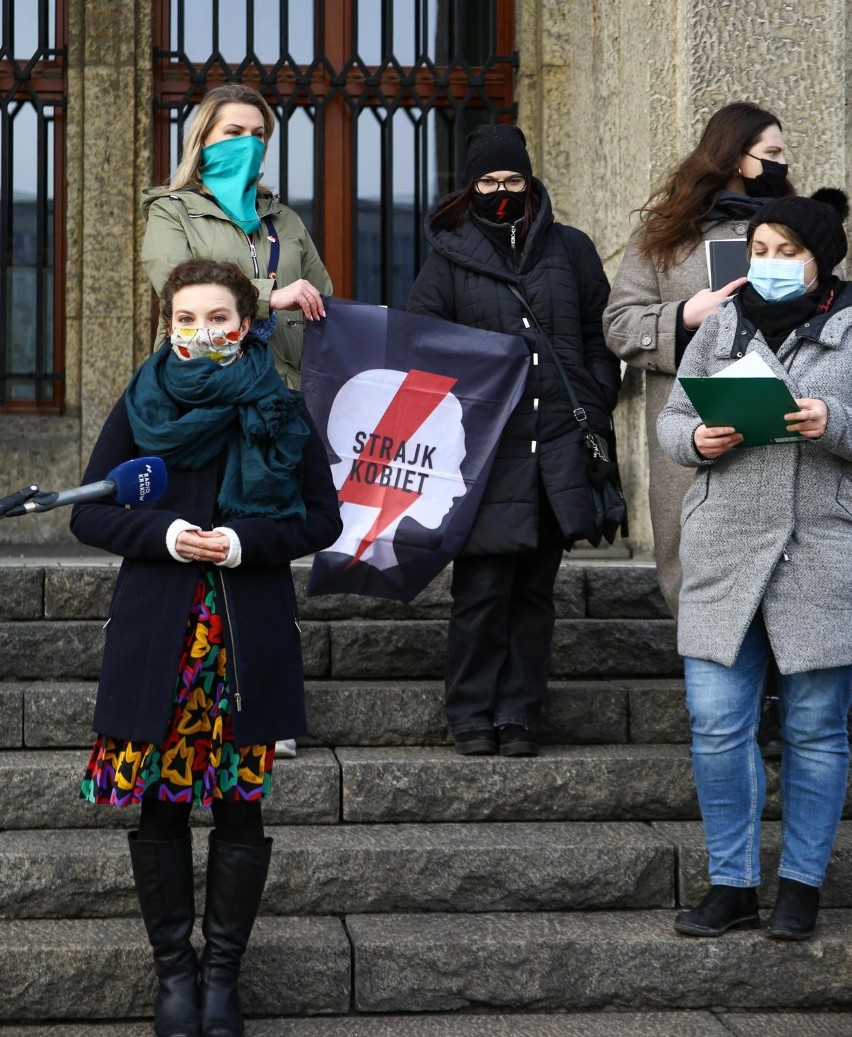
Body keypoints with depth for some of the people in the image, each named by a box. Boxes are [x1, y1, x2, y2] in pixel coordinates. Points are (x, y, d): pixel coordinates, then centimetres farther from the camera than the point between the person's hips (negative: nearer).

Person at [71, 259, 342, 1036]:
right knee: (160, 805, 3)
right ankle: (175, 970, 17)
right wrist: (164, 534, -13)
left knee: (240, 807, 2)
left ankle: (223, 973, 15)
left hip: (250, 632, 0)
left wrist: (246, 542, -13)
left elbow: (324, 519, 4)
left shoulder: (280, 410, 4)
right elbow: (89, 513, 5)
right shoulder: (140, 407, 5)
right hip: (154, 630, 1)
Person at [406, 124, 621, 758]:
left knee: (535, 588, 6)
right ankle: (473, 716, 6)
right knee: (482, 587, -5)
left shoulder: (570, 250, 12)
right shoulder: (451, 256, 7)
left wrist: (594, 419, 6)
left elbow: (600, 341, 15)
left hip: (558, 445, 2)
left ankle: (520, 715, 14)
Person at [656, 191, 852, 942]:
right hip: (725, 553, 3)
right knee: (717, 726, 1)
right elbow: (671, 420, 13)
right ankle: (733, 886, 13)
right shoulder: (721, 327, 12)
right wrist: (698, 440, -7)